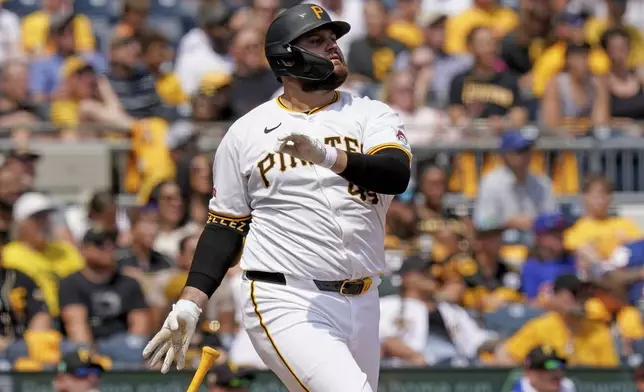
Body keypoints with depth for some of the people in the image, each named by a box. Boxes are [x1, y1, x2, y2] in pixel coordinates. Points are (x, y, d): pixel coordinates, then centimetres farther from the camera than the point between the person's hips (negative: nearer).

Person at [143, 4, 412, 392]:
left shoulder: (372, 115, 7)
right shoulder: (246, 132, 7)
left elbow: (397, 174, -14)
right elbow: (225, 225, 11)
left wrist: (328, 157, -31)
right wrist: (189, 305, 0)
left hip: (361, 306, 4)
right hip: (284, 304, -4)